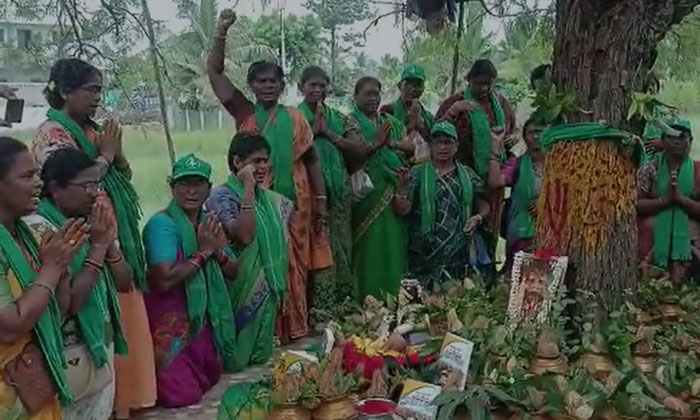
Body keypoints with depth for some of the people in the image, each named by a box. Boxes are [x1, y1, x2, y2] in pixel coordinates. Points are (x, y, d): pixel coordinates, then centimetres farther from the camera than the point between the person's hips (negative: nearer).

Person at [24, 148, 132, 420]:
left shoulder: (92, 224, 6)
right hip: (70, 355, -7)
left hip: (103, 346, 7)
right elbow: (68, 302, -23)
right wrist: (98, 247, -20)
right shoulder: (38, 229, -17)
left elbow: (124, 283, 7)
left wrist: (109, 242, -8)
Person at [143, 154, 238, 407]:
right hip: (171, 324, -7)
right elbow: (164, 280, -28)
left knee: (211, 380, 14)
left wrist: (218, 252, -12)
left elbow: (232, 273, 9)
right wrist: (203, 252, -20)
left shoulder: (209, 223, 6)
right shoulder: (161, 223, -17)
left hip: (205, 320, 7)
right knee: (183, 395, -6)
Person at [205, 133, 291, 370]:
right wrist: (248, 189, -28)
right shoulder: (221, 197, -16)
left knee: (261, 356, 15)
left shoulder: (271, 200, 7)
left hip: (267, 293, 7)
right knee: (236, 359, 1)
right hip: (240, 292, -7)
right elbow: (244, 236, -32)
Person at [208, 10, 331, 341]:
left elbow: (311, 160, 8)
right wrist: (222, 30, -11)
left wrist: (320, 199, 3)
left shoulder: (295, 118, 6)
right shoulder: (244, 113, 4)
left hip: (293, 203, 1)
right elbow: (214, 72, -2)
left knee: (293, 268, 8)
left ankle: (295, 332, 19)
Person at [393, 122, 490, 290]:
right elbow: (403, 210, -4)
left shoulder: (468, 175, 9)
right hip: (424, 253, -2)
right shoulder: (418, 174, 2)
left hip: (458, 253, 2)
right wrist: (402, 186, -20)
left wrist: (478, 217, -4)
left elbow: (484, 206, 16)